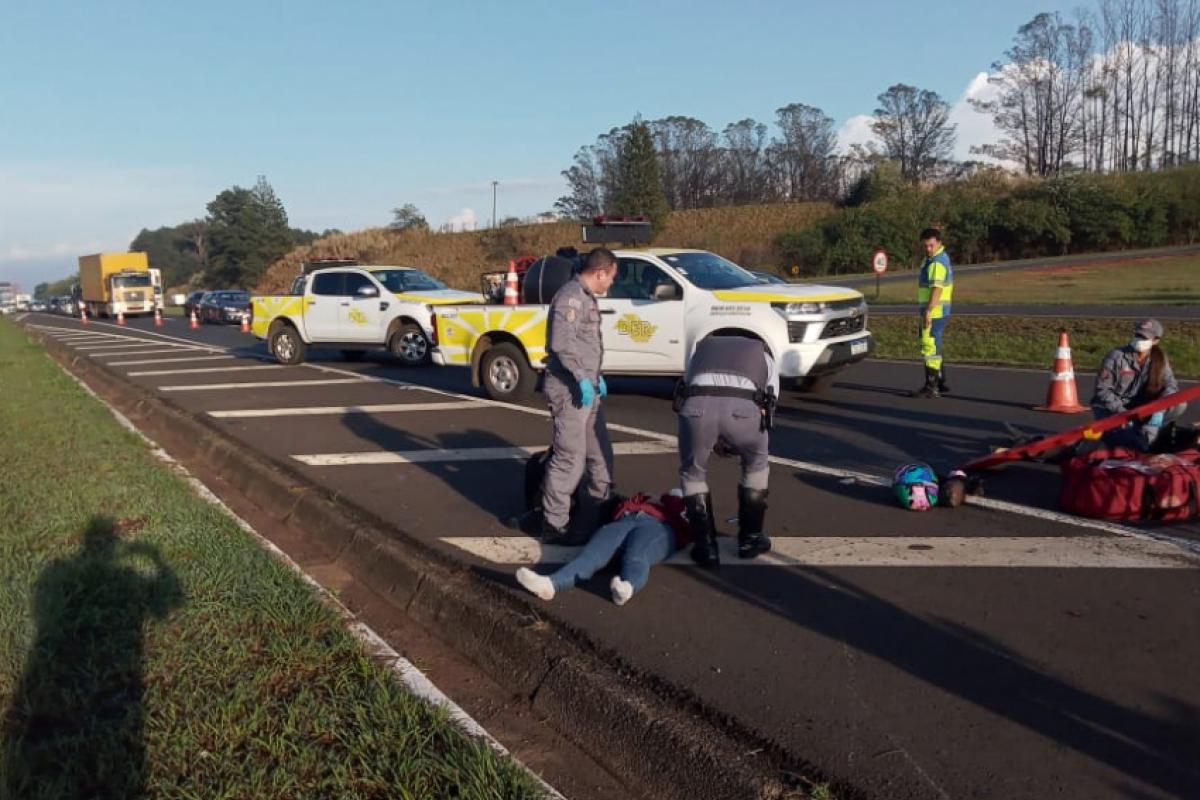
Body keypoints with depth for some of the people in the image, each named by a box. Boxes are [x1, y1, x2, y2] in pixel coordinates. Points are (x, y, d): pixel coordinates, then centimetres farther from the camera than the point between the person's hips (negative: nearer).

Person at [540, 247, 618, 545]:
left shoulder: (586, 297, 18)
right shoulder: (571, 296, -14)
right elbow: (561, 342, -25)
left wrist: (596, 376, 22)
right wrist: (581, 377, -25)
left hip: (587, 387, 10)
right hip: (570, 389, -10)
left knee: (600, 455, 15)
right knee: (570, 458, -7)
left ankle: (597, 515, 27)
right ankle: (554, 526, 2)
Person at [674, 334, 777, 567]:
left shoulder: (702, 348, 42)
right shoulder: (764, 356, 37)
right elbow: (767, 407, 29)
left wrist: (715, 442, 40)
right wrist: (734, 442, 38)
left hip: (697, 405, 1)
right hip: (743, 407, 0)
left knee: (692, 472, 27)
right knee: (756, 465, 30)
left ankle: (705, 546, 25)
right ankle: (750, 538, 37)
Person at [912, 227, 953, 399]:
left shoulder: (937, 262, -16)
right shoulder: (942, 258, 17)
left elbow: (937, 288, -27)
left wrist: (928, 310, -33)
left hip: (934, 312, -11)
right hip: (938, 312, 11)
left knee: (930, 349, -9)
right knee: (935, 349, 17)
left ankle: (931, 387, -7)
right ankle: (940, 384, 24)